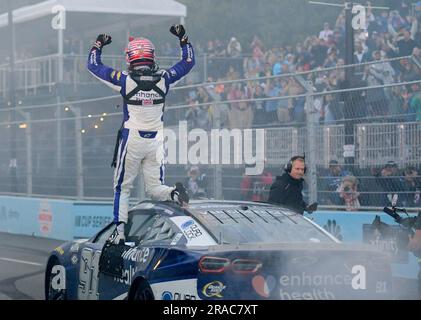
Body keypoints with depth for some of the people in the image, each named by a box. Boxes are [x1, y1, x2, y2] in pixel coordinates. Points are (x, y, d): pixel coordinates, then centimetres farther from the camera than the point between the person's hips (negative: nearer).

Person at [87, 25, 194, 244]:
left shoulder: (125, 81, -10)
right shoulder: (163, 79, -4)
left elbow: (93, 66, 2)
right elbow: (188, 62, 11)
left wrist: (98, 44, 17)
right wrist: (183, 38, 21)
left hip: (131, 140, -2)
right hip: (156, 140, 2)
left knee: (122, 187, 11)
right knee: (154, 188, 9)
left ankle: (119, 231, 4)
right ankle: (174, 193, -23)